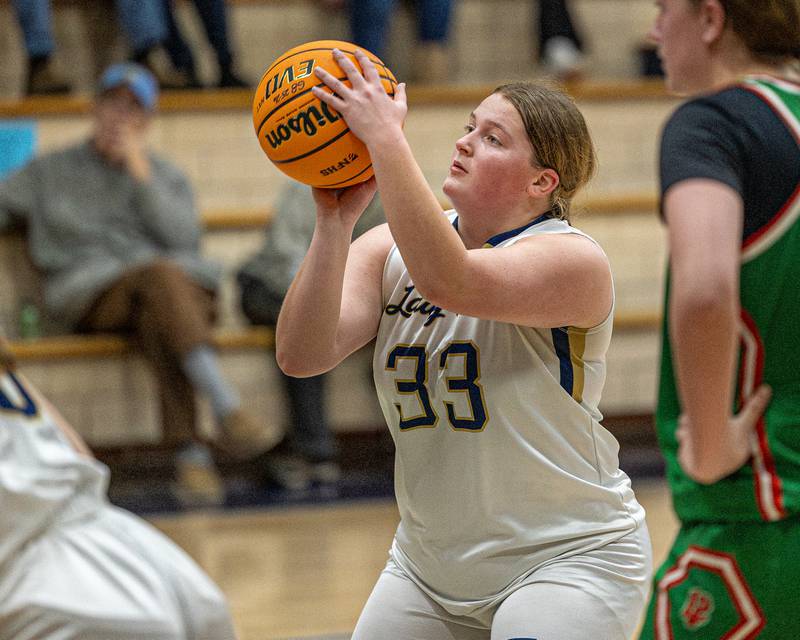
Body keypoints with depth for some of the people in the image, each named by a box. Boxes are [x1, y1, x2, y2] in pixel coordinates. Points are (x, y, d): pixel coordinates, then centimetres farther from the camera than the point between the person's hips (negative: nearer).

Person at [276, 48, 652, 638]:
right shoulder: (390, 250, 1)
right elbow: (301, 355, -13)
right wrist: (335, 220, -23)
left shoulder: (574, 260, -16)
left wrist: (386, 139, -37)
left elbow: (448, 281, -36)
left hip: (567, 560, -6)